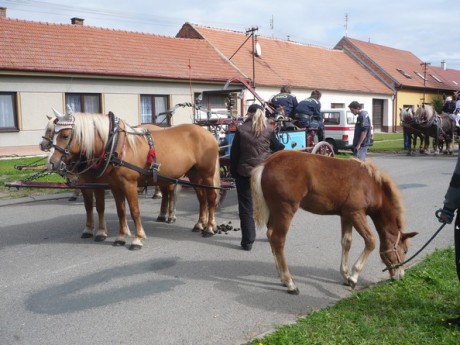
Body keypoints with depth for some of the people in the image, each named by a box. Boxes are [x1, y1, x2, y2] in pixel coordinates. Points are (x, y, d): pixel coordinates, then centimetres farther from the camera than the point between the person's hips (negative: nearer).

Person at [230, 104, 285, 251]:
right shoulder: (268, 129, -1)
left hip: (244, 172, -2)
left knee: (246, 207, 4)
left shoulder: (241, 130, -5)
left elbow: (234, 153, -4)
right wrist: (285, 148, 32)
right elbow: (277, 148, 10)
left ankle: (247, 241, 3)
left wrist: (233, 172, 5)